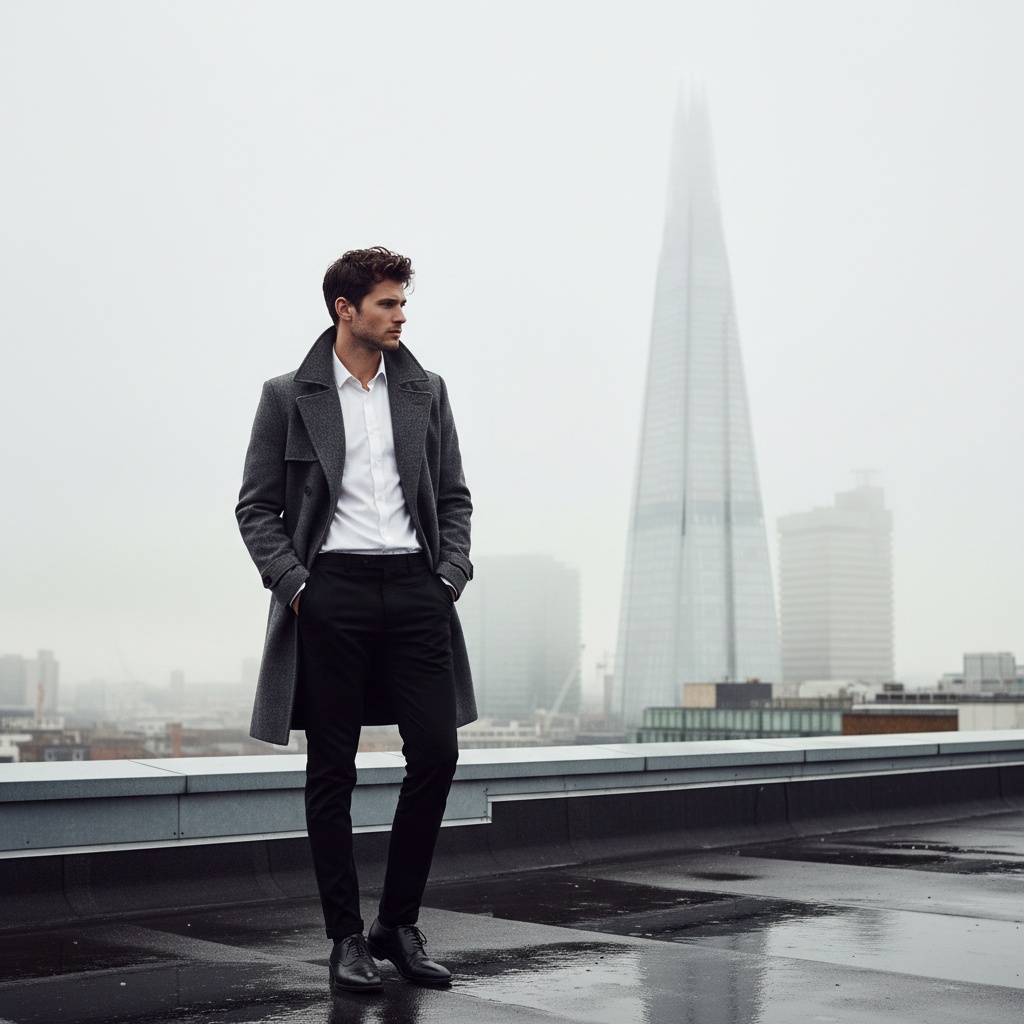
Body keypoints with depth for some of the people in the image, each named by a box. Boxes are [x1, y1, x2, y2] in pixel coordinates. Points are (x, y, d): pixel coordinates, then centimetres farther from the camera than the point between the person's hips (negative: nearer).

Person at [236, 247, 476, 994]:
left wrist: (451, 576, 2)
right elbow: (257, 507, 4)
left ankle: (399, 925, 14)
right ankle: (346, 938, 13)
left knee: (436, 752, -2)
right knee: (332, 770, 3)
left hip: (414, 588, 3)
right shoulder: (289, 397, 4)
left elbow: (454, 497, 15)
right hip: (331, 590, -3)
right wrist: (294, 586, -8)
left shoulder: (426, 392, 12)